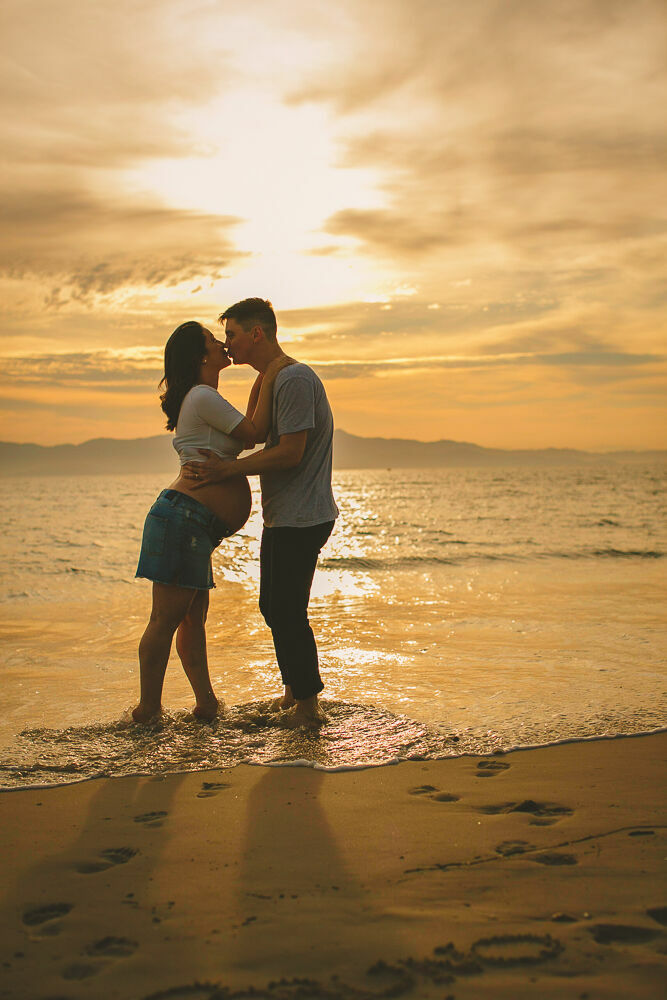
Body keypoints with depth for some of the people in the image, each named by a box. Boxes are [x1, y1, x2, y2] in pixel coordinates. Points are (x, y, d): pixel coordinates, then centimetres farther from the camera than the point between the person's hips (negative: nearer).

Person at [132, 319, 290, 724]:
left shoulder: (201, 399, 23)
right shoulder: (203, 397, -10)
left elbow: (247, 434, 26)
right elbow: (254, 432, -12)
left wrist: (265, 377, 25)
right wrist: (269, 378, -4)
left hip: (195, 524, 11)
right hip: (184, 516, -11)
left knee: (193, 617, 12)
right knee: (167, 618, -6)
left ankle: (206, 703, 18)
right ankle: (148, 710, -1)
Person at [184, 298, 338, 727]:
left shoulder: (294, 379, -17)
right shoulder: (272, 379, 16)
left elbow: (291, 453, -22)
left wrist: (229, 469, -18)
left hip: (302, 518, -11)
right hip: (282, 516, 11)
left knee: (288, 612, -6)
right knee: (274, 607, 17)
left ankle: (308, 704, 6)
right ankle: (294, 692, 31)